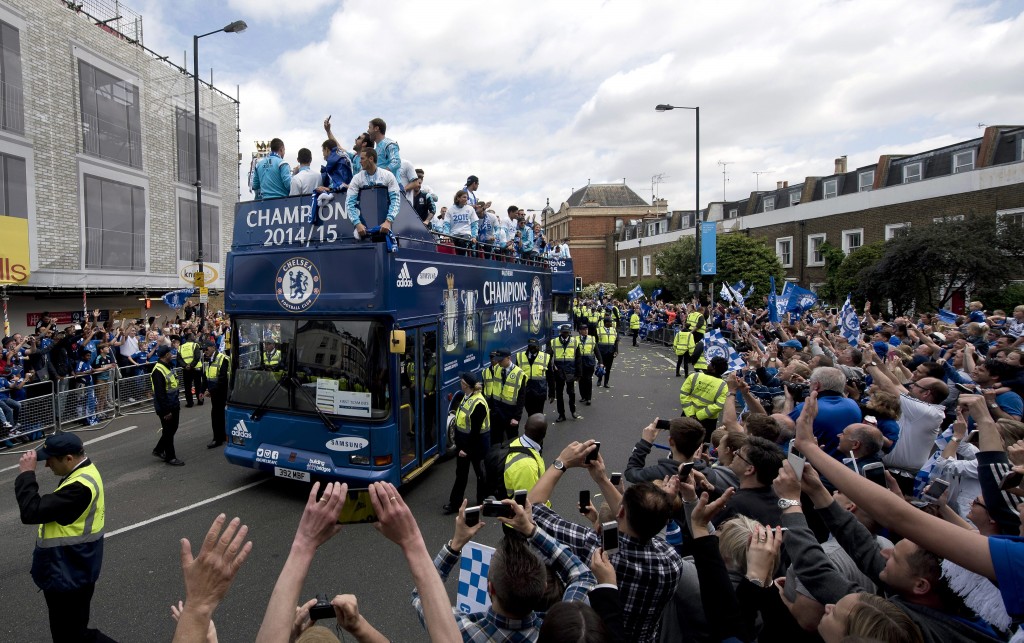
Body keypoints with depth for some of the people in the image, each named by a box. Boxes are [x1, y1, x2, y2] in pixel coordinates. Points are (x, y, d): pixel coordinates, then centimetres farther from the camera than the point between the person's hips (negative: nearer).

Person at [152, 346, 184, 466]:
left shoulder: (167, 367, 11)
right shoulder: (158, 371, -21)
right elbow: (160, 394, -24)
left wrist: (177, 404, 21)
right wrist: (166, 411, -22)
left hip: (173, 406, 9)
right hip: (165, 408, -9)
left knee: (172, 429, 18)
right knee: (168, 432, 2)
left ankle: (159, 450, 33)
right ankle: (170, 457, 13)